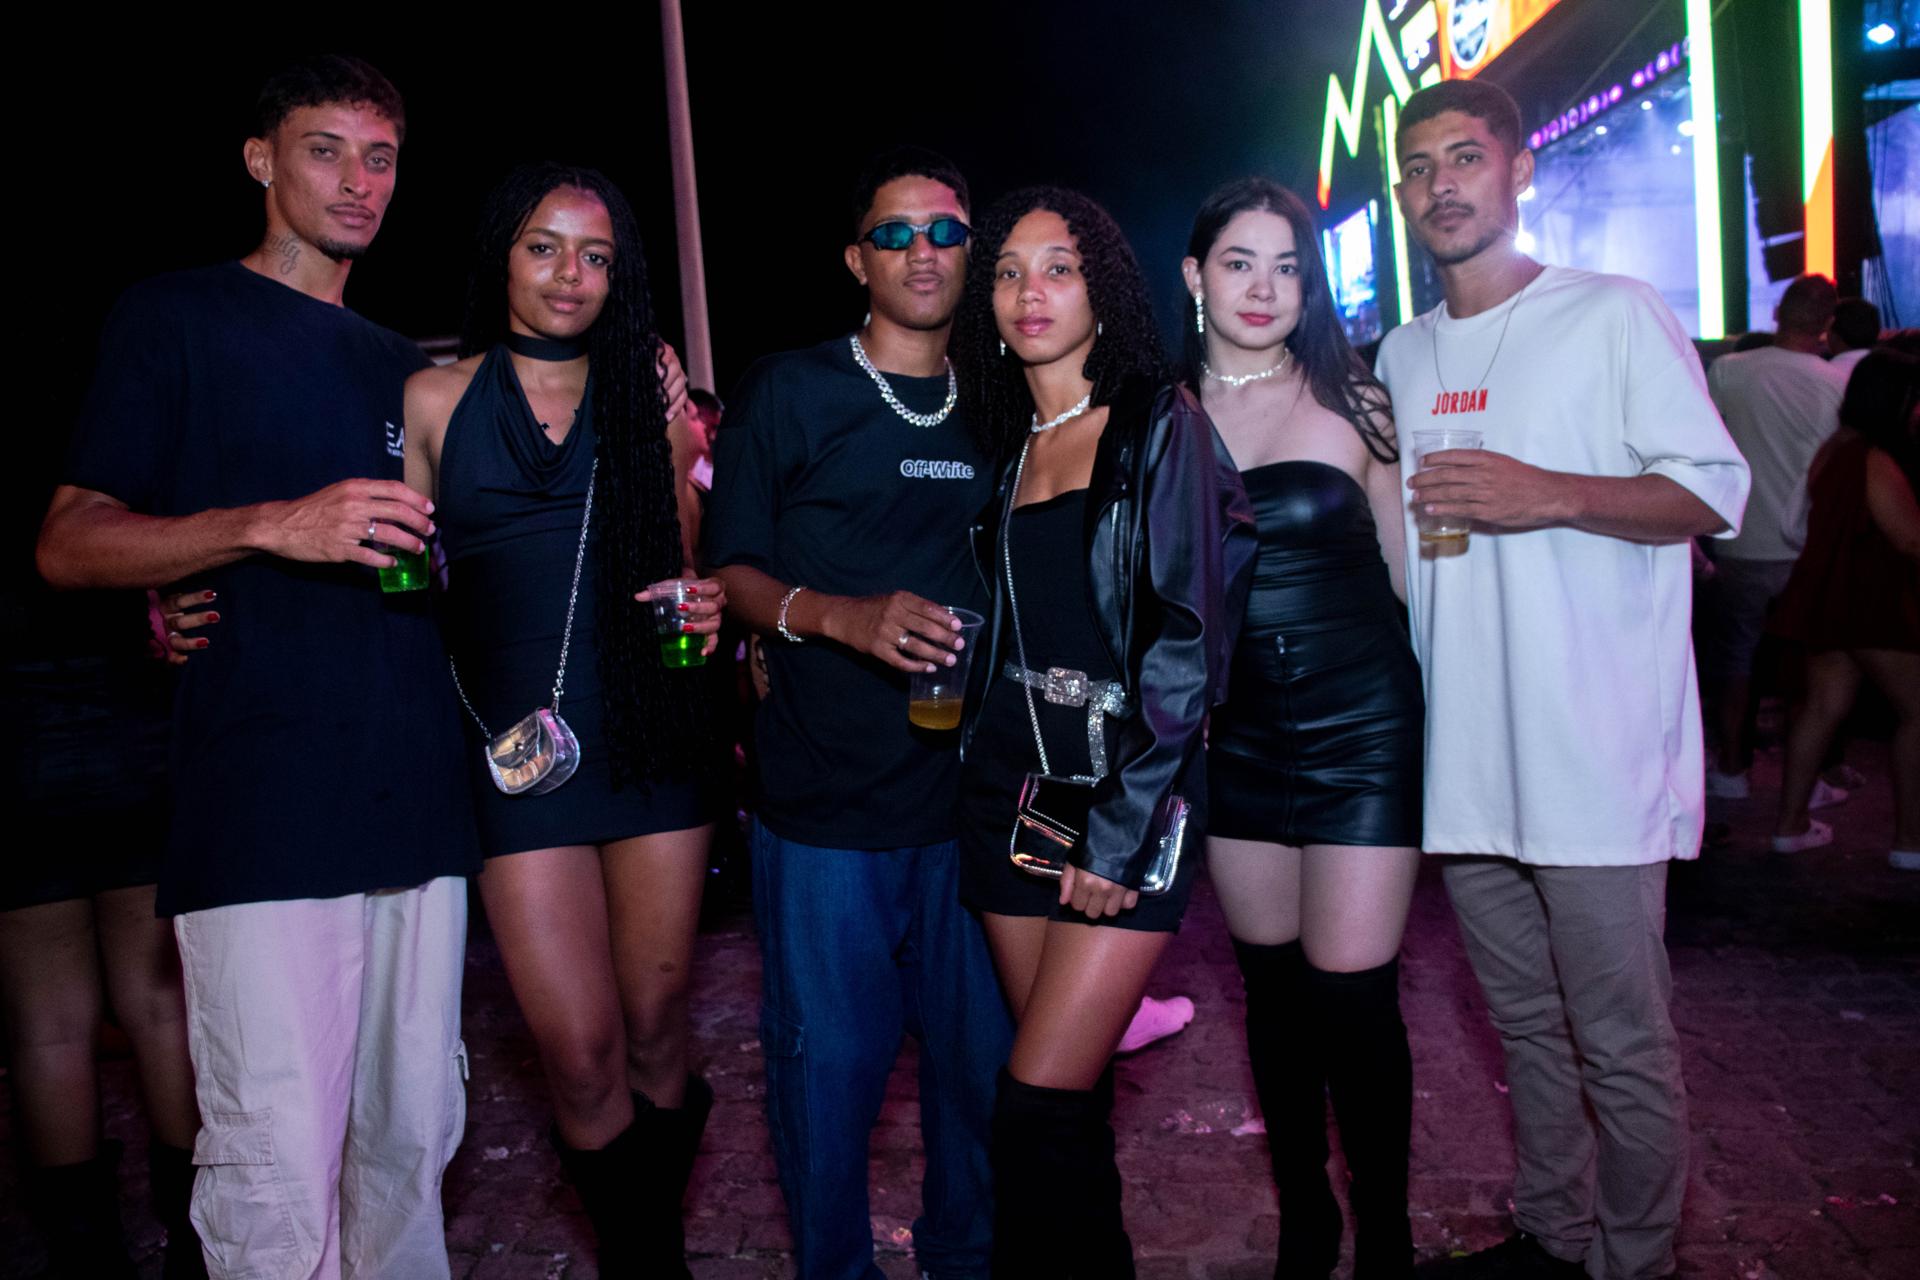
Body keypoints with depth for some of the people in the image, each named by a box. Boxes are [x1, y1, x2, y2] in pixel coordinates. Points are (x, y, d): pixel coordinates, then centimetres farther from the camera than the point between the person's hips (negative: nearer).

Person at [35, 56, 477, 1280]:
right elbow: (69, 545, -1)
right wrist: (277, 526, -16)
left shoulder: (405, 365, 21)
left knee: (414, 1142, 9)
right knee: (279, 1176, -7)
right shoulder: (176, 318, 6)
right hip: (262, 811, -5)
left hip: (418, 808, 5)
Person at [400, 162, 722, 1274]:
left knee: (656, 1031, 7)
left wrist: (702, 608, -6)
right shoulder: (436, 399, 6)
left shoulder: (644, 394, 10)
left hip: (651, 739, 2)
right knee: (582, 1057, -4)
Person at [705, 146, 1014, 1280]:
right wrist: (845, 617, -20)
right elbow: (729, 572, -1)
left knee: (983, 1063, 11)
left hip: (970, 803, 4)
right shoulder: (790, 391, 2)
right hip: (825, 811, -3)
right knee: (829, 1070, 3)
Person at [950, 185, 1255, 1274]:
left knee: (1043, 1104, -9)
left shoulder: (1162, 424, -5)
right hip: (1011, 786, 5)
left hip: (1128, 789, -5)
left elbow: (1190, 636, -12)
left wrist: (1119, 832, -15)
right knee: (1074, 1090, 11)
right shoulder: (1007, 442, 13)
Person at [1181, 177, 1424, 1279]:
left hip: (1361, 727, -2)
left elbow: (1410, 573, 4)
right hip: (1235, 732, 3)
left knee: (1352, 990, -3)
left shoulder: (1353, 401, 0)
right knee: (1273, 979, 12)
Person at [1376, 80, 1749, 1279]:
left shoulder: (1615, 315, -2)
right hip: (1466, 755, 6)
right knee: (1526, 1024, 17)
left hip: (1596, 754, -5)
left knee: (1624, 1045, 1)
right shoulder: (1402, 358, 15)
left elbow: (1714, 493, -6)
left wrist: (1552, 494, -20)